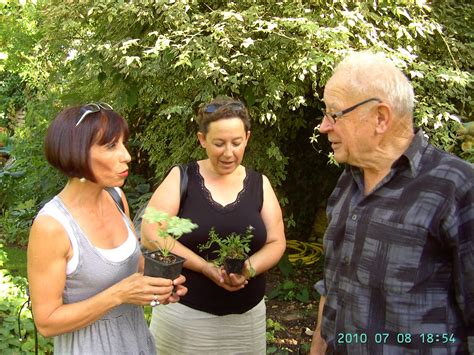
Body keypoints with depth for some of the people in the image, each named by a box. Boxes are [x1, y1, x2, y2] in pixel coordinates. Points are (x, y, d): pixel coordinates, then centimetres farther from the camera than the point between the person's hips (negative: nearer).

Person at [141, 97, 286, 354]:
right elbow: (150, 235, -13)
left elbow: (276, 242, 3)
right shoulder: (181, 178, -6)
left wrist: (249, 269, -17)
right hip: (185, 312, -2)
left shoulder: (260, 184, 3)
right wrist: (206, 267, -21)